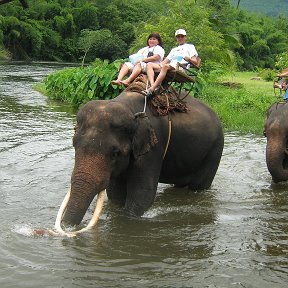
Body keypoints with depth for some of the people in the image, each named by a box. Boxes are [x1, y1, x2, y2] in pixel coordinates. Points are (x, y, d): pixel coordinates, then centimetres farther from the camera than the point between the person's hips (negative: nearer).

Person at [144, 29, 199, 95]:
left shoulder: (190, 47, 22)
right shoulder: (174, 49, 40)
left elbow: (195, 62, 9)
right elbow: (167, 60, 28)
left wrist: (188, 59, -14)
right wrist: (160, 64, 4)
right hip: (170, 65, 7)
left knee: (165, 66, -39)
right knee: (149, 65, -16)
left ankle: (151, 89, -50)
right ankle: (152, 85, -40)